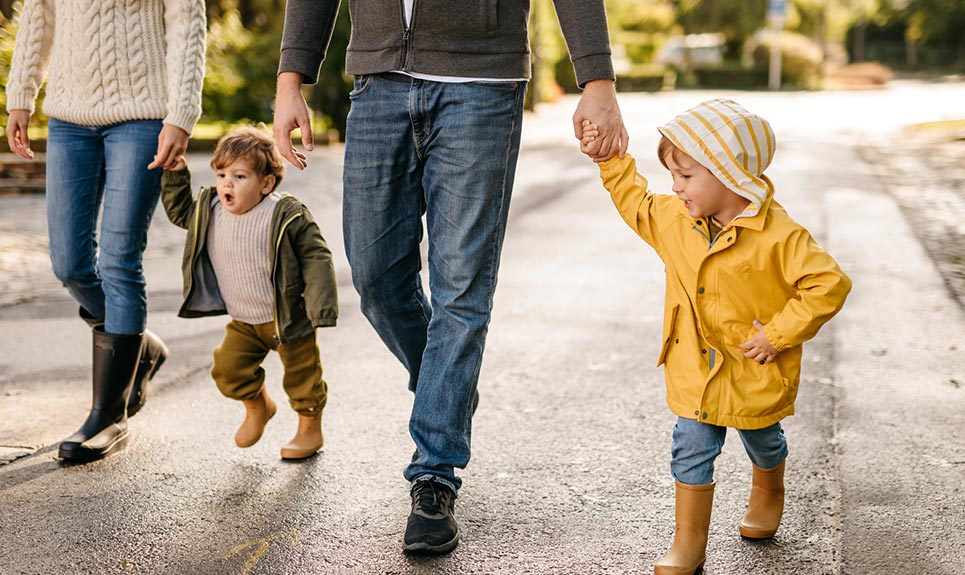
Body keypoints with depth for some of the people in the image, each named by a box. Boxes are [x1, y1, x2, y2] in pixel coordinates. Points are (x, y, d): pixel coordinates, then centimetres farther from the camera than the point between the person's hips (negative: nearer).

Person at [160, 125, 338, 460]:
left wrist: (321, 307, -23)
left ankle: (310, 429, 31)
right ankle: (257, 407, 29)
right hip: (243, 322, 5)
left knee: (302, 375, 7)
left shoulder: (286, 216, -21)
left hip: (288, 317, -5)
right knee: (227, 369, -1)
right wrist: (175, 173, 1)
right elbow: (178, 211, 15)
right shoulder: (209, 211, -5)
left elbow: (316, 257, -17)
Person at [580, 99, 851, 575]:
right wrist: (610, 160, 4)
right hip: (696, 370, 3)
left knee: (763, 442, 23)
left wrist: (778, 333, -24)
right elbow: (635, 203, 13)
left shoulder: (778, 236, -27)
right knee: (691, 451, 2)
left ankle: (767, 493, 54)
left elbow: (830, 284, -26)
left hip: (755, 374, -3)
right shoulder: (674, 219, -7)